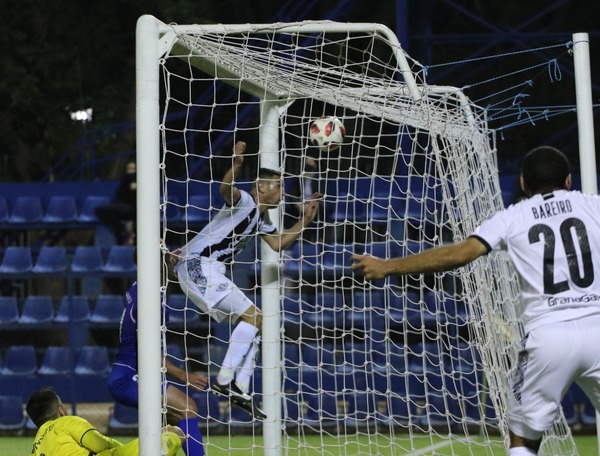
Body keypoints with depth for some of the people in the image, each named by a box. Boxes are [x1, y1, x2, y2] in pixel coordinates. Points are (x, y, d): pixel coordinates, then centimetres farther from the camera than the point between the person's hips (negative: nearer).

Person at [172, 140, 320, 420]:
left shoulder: (260, 220, 20)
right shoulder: (244, 201, -10)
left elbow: (278, 244, 28)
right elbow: (226, 188, -31)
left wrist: (304, 221, 19)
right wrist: (237, 164, -51)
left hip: (209, 271, 11)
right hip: (197, 265, -11)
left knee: (252, 323, 12)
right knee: (253, 317, -16)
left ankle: (241, 390, 9)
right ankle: (225, 381, -17)